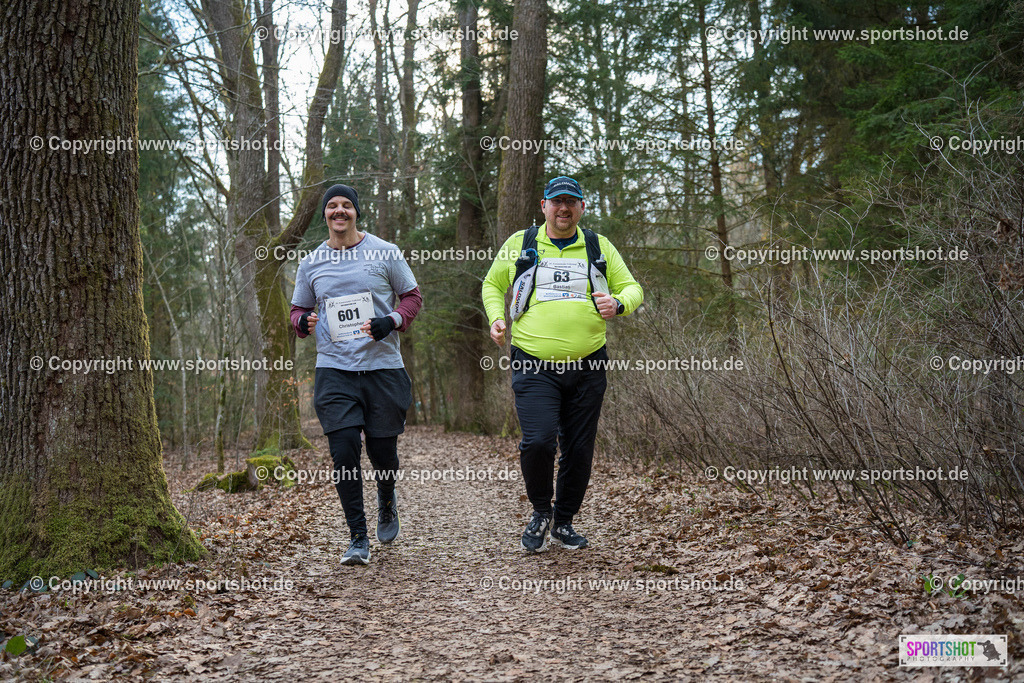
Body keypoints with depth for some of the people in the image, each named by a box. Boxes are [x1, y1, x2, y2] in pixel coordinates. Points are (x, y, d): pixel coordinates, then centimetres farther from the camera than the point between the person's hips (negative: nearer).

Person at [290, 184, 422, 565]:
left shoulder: (385, 253, 3)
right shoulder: (311, 263, 10)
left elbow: (412, 297, 8)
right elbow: (298, 310, 18)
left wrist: (392, 321, -12)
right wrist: (303, 322, -7)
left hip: (383, 366, -1)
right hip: (334, 368, 1)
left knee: (383, 451, 4)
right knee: (343, 451, -9)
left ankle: (387, 501, 40)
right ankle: (358, 538, 2)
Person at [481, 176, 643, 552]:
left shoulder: (599, 247, 11)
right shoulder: (519, 244, 8)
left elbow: (632, 288, 14)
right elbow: (493, 285, 21)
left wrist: (618, 303, -10)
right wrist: (496, 318, 2)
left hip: (587, 366, 2)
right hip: (534, 366, -2)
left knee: (579, 450, 6)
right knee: (538, 441, -18)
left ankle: (564, 521, 28)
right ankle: (541, 511, 9)